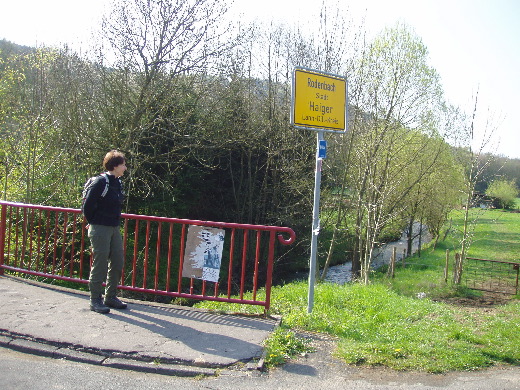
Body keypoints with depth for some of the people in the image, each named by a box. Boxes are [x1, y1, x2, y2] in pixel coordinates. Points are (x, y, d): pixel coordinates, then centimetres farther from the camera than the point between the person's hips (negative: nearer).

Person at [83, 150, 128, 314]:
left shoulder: (117, 182, 10)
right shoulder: (101, 182, -15)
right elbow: (88, 205, -13)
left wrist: (116, 222, 15)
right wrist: (93, 222, -3)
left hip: (114, 228, 8)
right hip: (100, 229, -8)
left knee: (118, 262, 11)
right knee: (100, 264, 0)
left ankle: (110, 296, 25)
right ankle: (95, 300, 13)